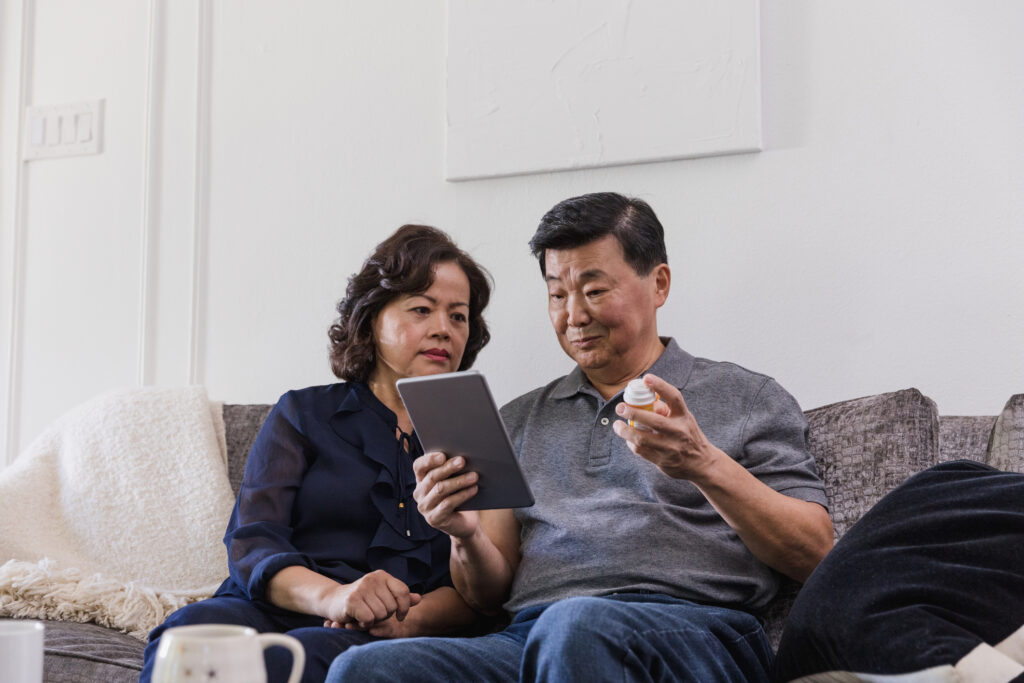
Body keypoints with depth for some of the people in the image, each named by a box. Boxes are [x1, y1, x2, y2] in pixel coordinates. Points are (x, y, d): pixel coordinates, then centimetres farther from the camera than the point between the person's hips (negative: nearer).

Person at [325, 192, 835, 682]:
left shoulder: (748, 399, 15)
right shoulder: (519, 421, 26)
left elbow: (815, 556, 5)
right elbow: (489, 595, 23)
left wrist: (706, 465, -10)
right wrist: (467, 537, -1)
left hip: (693, 628, -2)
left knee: (577, 628, -39)